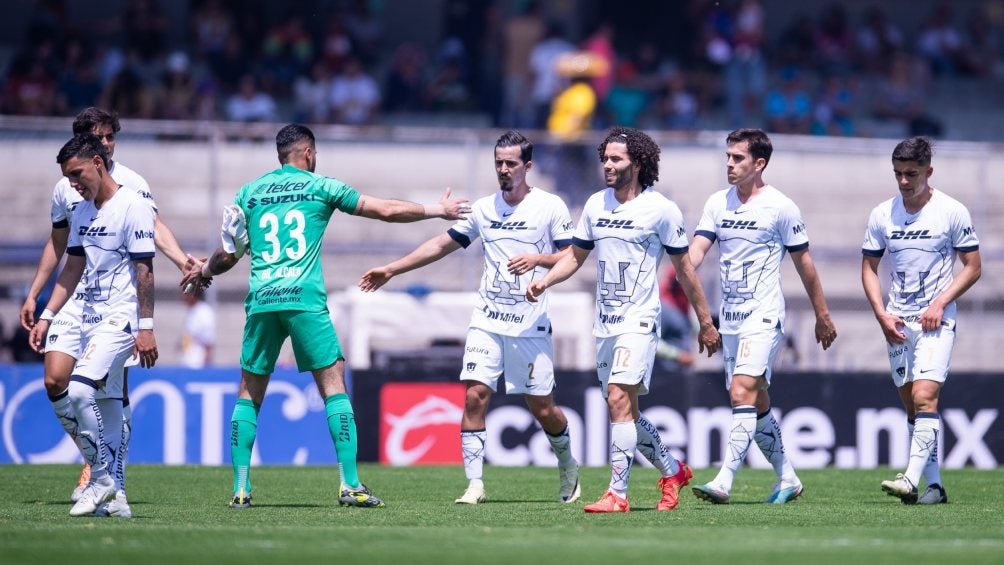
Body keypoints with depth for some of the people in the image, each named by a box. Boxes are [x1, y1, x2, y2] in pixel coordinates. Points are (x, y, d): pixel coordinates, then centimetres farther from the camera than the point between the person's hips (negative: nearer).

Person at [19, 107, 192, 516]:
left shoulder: (130, 184, -1)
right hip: (76, 297, 4)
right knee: (55, 382, -7)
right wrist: (33, 295, 21)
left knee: (115, 393, -7)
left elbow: (155, 231, -10)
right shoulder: (65, 189, 11)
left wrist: (184, 262, -28)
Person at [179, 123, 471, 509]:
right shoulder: (320, 187, 8)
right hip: (304, 300, -3)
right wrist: (438, 210, 22)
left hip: (260, 302, 3)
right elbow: (386, 210, 9)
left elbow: (228, 255, 15)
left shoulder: (249, 192, 14)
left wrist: (203, 272, 37)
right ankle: (350, 485, -8)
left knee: (249, 393, 10)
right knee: (333, 384, 0)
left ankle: (240, 489, 4)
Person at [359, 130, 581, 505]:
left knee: (542, 408, 1)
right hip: (487, 322, 3)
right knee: (475, 397, -11)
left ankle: (567, 467, 29)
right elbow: (442, 245, 16)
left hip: (531, 325, -3)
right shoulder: (483, 208, 9)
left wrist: (539, 258, -21)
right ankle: (474, 484, -7)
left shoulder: (551, 207, -2)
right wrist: (391, 269, 14)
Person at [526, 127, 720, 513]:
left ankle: (617, 494, -18)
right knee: (625, 409, 11)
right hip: (604, 323, 7)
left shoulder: (661, 209, -6)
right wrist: (544, 281, 0)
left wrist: (705, 322, 5)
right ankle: (672, 470, 32)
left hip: (639, 321, -7)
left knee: (619, 401, -19)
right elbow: (575, 256, 18)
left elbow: (684, 268, 0)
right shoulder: (596, 205, 9)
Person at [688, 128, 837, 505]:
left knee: (743, 394, -19)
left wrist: (823, 316, 7)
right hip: (729, 318, 6)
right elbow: (696, 251, -1)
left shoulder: (781, 207, -6)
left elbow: (804, 263, 2)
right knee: (757, 403, 11)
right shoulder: (717, 203, 8)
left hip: (763, 317, -6)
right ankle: (788, 479, 24)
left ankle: (723, 482, -26)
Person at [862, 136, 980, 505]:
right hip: (897, 323, 4)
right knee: (912, 405, 5)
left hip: (937, 320, -4)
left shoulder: (952, 212, -6)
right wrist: (881, 314, -1)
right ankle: (934, 485, 11)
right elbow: (869, 267, 12)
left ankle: (912, 479, -26)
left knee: (925, 397, -18)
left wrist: (940, 304, -13)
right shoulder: (881, 215, 3)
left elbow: (972, 267, -1)